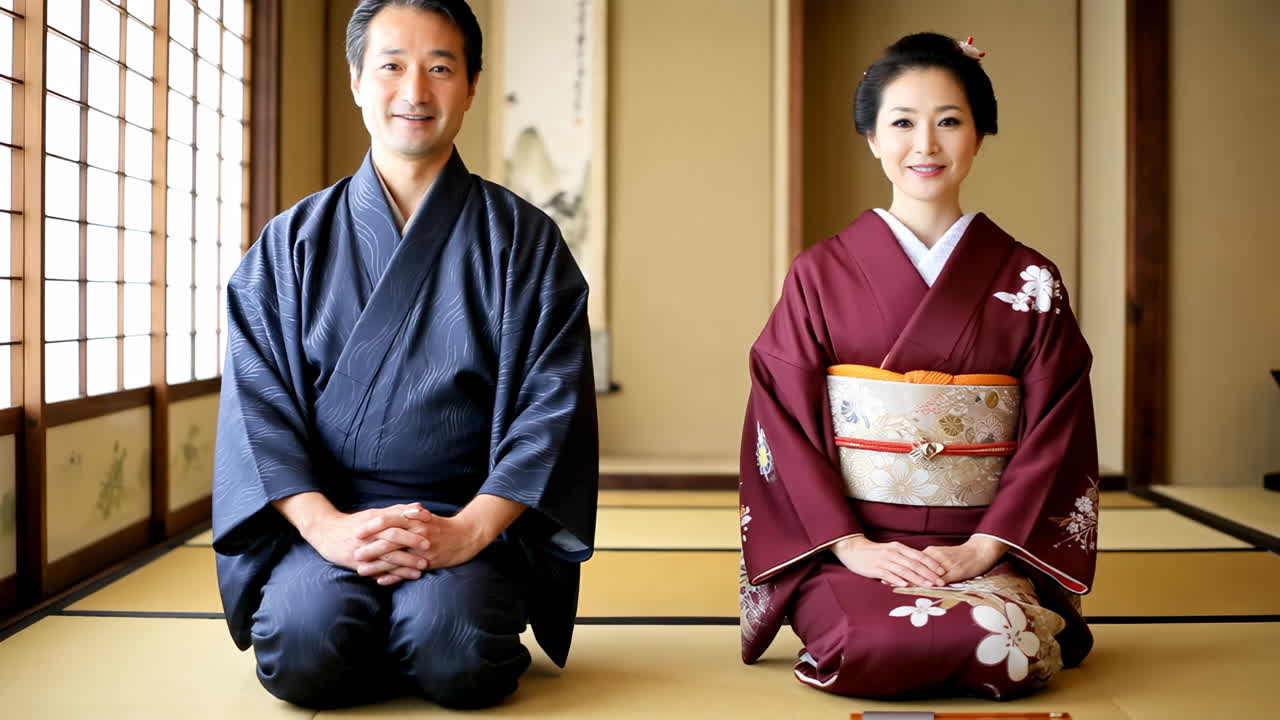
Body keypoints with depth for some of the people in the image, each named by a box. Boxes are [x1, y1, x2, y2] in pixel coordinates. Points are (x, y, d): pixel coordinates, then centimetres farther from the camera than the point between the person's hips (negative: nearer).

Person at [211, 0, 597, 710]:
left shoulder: (523, 239, 6)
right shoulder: (293, 243, 10)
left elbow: (552, 404, -3)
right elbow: (256, 401, 2)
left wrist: (468, 529, -16)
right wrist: (323, 524, -15)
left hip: (476, 518, -1)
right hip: (323, 513, 1)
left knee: (454, 654, -29)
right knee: (304, 643, -27)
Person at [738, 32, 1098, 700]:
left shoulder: (1029, 283, 5)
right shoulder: (820, 274, 3)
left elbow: (1056, 432, 2)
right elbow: (783, 421, -1)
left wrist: (983, 548, -11)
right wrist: (851, 544, -12)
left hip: (987, 552, 1)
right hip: (849, 548, -1)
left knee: (1006, 644, -29)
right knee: (875, 648, -31)